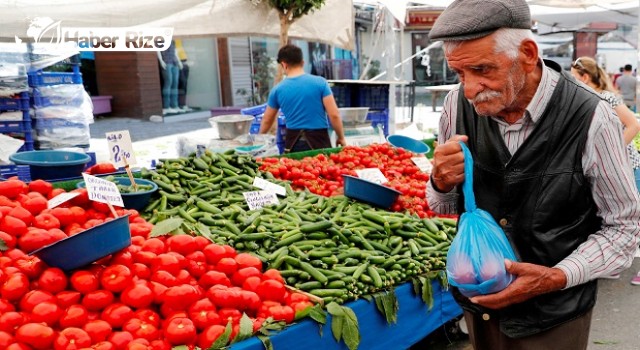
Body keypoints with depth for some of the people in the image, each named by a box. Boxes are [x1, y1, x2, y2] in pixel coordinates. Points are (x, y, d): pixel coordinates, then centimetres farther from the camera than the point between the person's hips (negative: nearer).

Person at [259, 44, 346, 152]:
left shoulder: (278, 89, 4)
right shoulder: (320, 82, -4)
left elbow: (267, 120, 17)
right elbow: (334, 115, -7)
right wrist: (341, 138, 6)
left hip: (293, 141, 2)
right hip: (318, 139, -2)